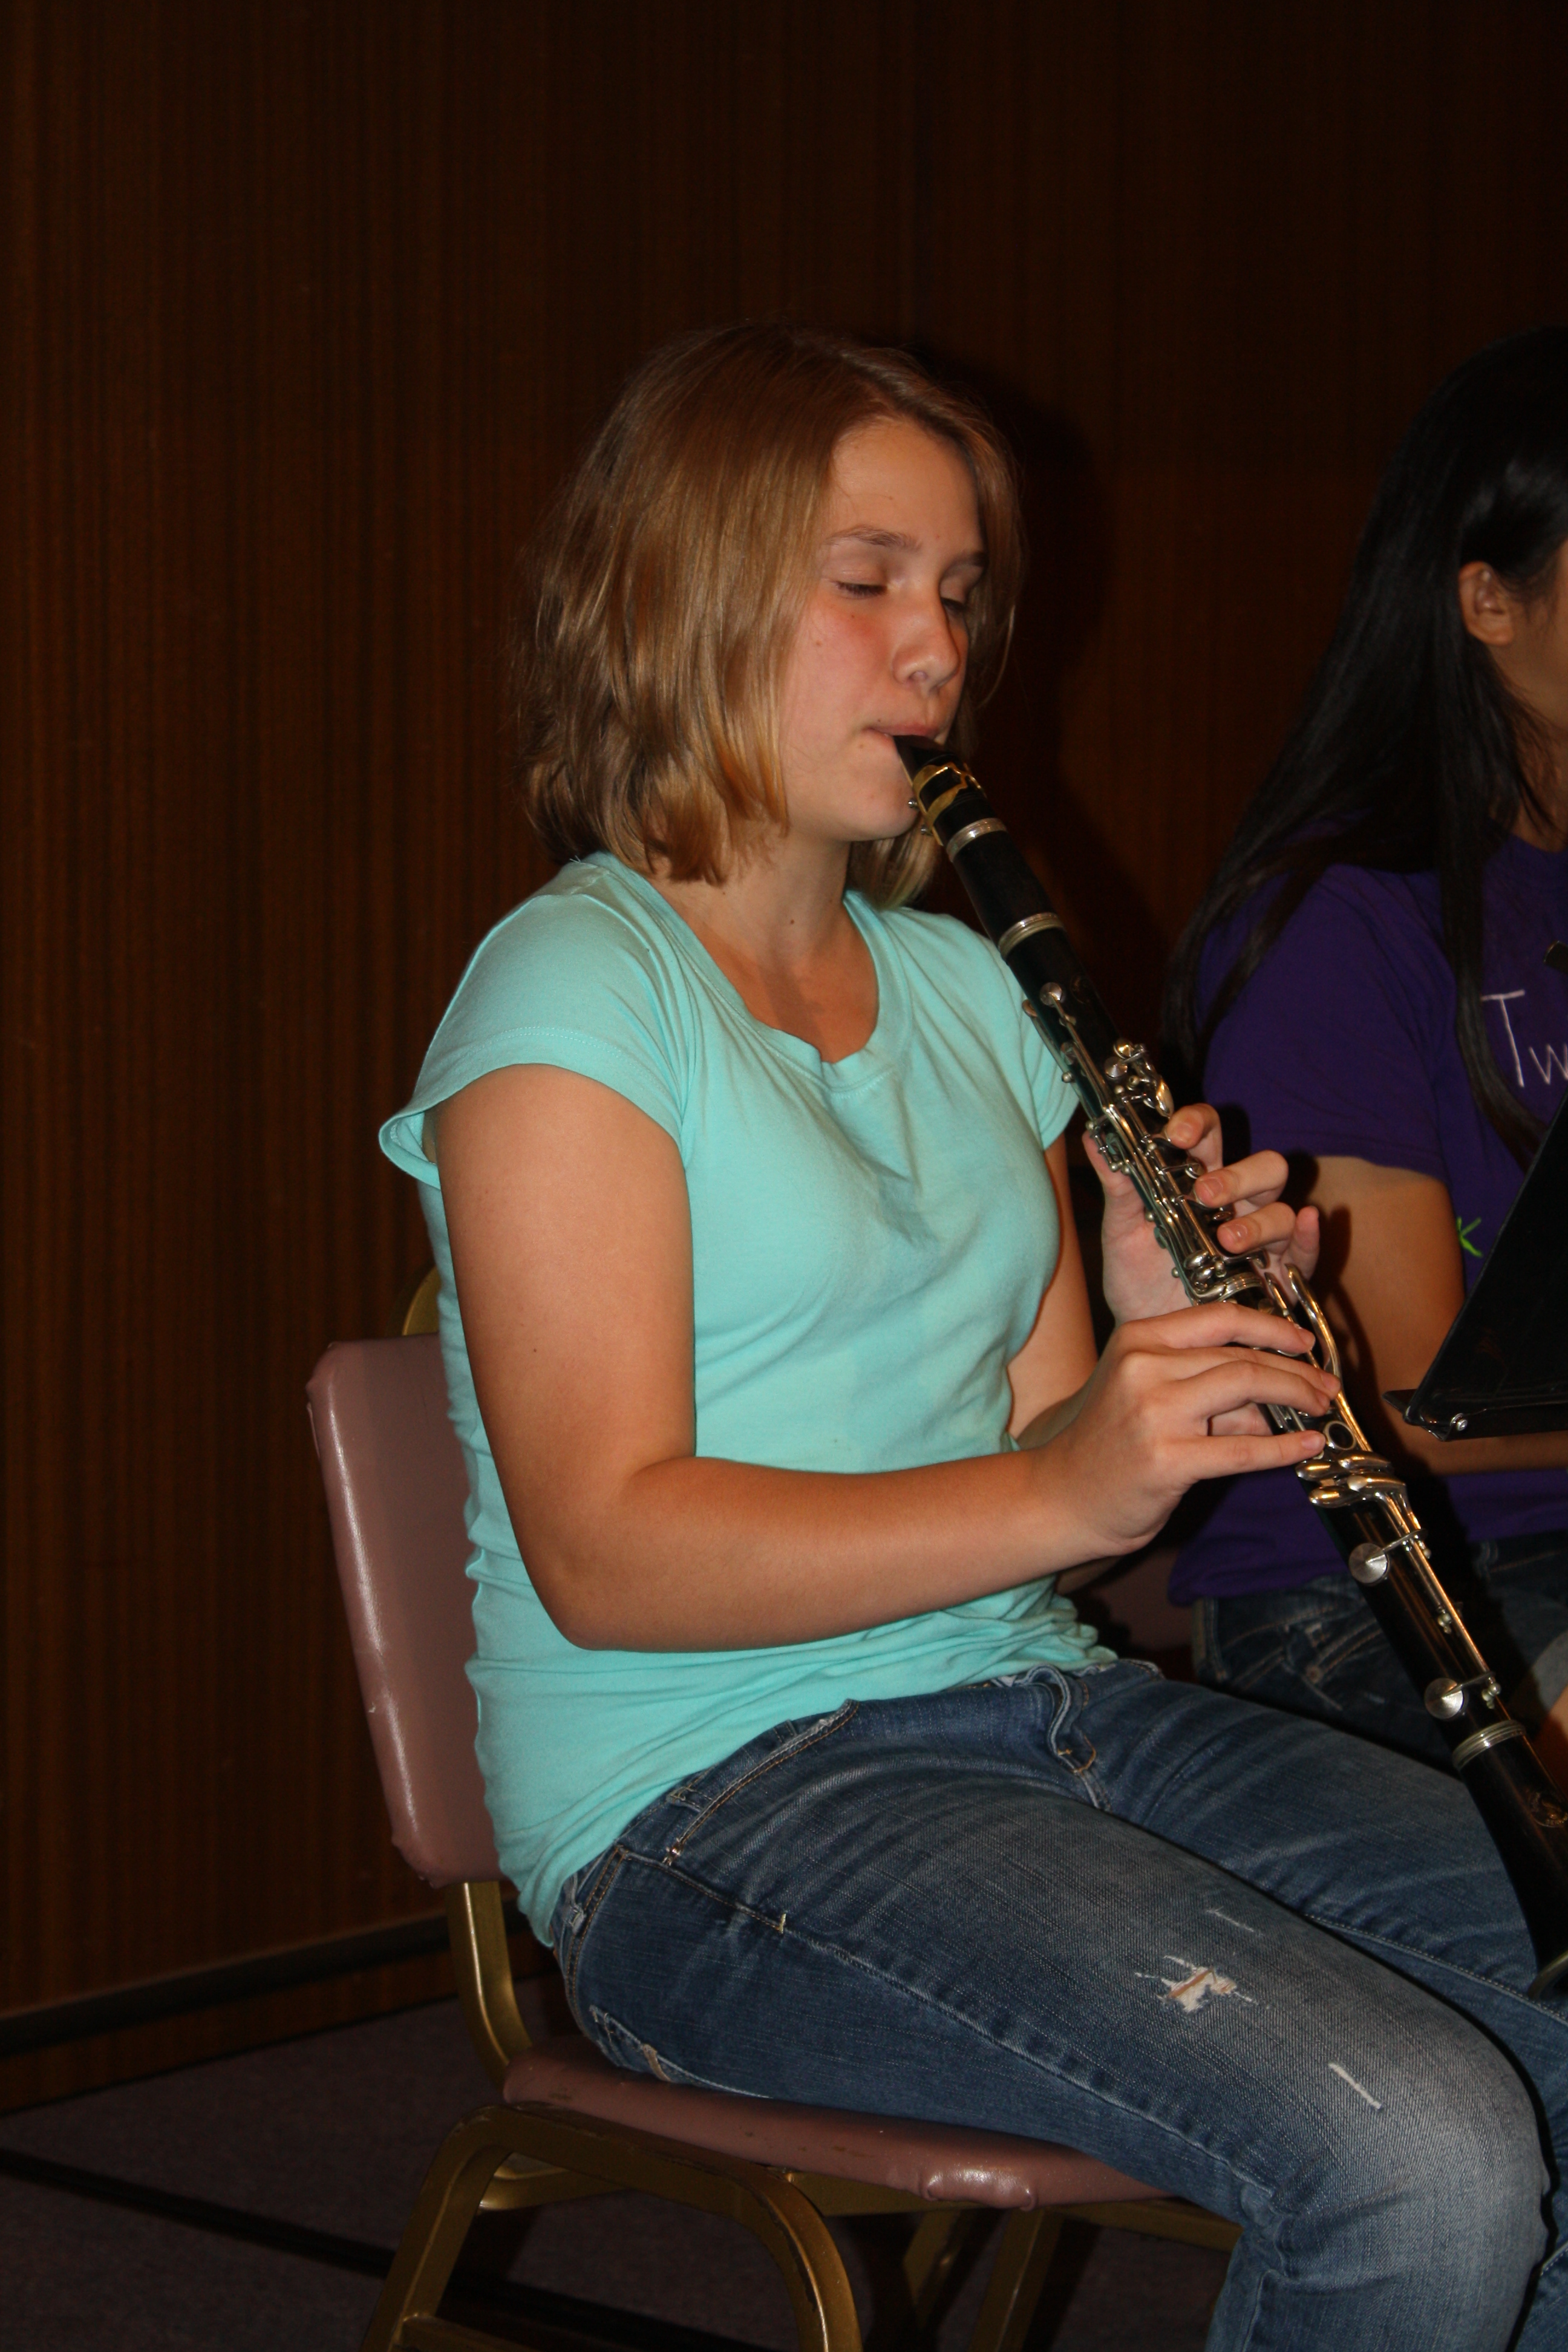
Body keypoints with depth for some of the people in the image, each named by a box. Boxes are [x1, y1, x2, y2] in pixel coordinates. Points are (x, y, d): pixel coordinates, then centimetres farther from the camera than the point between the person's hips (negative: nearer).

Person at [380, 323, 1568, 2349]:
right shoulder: (571, 986, -7)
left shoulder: (956, 984, 18)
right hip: (710, 1797, -7)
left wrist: (1164, 1327, -4)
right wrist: (1060, 1489, -24)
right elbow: (604, 1550, -16)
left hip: (1046, 1708, 8)